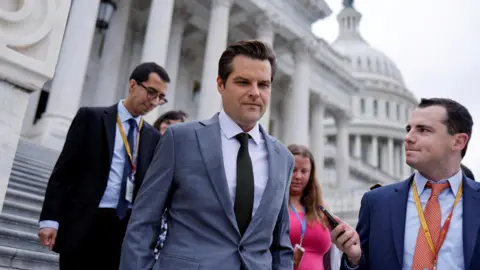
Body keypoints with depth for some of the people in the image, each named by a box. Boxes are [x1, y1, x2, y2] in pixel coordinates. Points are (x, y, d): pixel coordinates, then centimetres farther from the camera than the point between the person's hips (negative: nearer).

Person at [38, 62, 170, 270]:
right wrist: (50, 219, -7)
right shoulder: (91, 117, 2)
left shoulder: (153, 137, 10)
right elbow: (63, 171, -1)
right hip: (83, 224, -2)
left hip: (128, 228, 3)